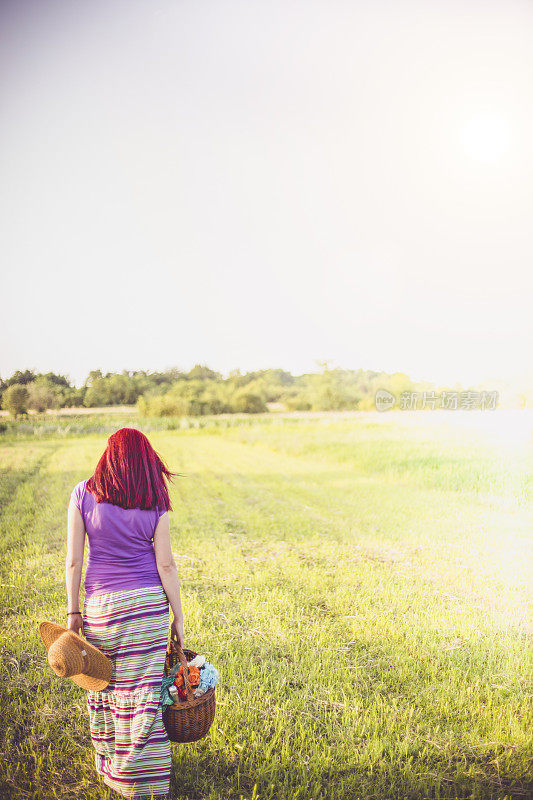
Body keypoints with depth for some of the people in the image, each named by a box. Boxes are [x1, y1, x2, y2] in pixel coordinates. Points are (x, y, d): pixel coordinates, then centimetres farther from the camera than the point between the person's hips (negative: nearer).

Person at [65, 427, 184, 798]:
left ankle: (109, 763, 35)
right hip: (148, 601, 0)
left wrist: (73, 611, 4)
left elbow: (74, 560, -6)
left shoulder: (83, 494, -7)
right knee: (144, 690, 7)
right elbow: (165, 565, -5)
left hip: (100, 603, 1)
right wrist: (178, 617, 3)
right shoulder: (154, 503, -6)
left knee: (104, 684, 18)